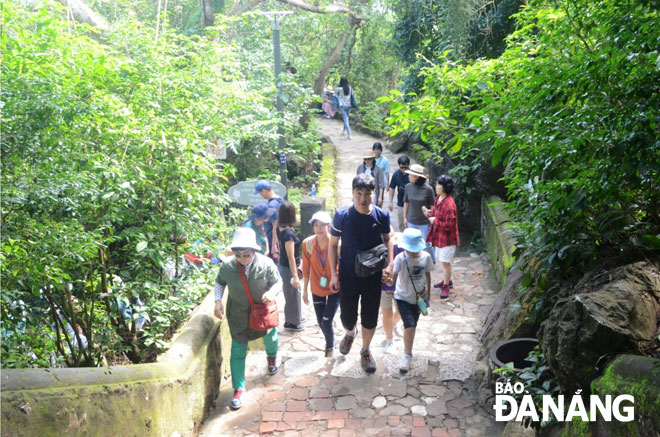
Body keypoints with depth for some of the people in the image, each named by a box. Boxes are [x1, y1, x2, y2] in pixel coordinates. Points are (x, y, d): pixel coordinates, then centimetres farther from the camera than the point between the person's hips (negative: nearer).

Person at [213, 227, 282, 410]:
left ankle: (271, 357, 64)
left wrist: (272, 292, -35)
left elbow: (278, 282, -13)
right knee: (237, 352, 0)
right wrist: (218, 301, -15)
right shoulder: (227, 266, -22)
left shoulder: (266, 264, -26)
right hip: (238, 315, -1)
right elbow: (220, 282, -1)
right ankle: (238, 389, 17)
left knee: (269, 337, 28)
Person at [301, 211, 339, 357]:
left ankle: (330, 346, 27)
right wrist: (305, 290, 5)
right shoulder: (307, 243, -13)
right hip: (317, 290, 3)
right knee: (321, 322, 15)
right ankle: (329, 343, 46)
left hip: (334, 289, -3)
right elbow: (306, 269, -2)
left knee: (327, 322, -5)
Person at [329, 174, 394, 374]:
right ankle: (350, 333, 47)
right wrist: (334, 274, -10)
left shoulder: (382, 216, -10)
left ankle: (365, 351, 38)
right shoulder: (342, 216, -15)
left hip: (373, 275, 1)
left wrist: (390, 264, -5)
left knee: (370, 318, 11)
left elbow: (387, 239, 7)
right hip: (348, 275, -1)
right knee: (348, 317, 9)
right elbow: (333, 245, -6)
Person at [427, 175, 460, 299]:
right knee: (442, 260, 21)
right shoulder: (438, 198, 4)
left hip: (447, 238, -9)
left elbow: (449, 225, -25)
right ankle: (447, 281, 39)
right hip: (439, 236, 9)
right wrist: (430, 214, -1)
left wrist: (435, 221, -17)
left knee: (445, 262, 1)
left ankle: (446, 287, 14)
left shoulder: (449, 205, -26)